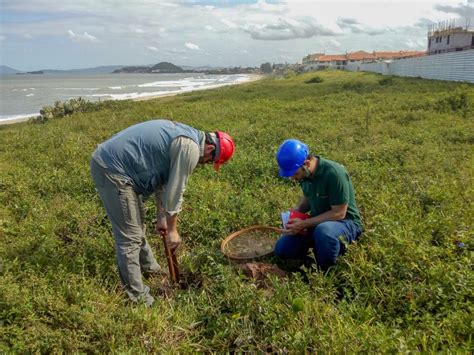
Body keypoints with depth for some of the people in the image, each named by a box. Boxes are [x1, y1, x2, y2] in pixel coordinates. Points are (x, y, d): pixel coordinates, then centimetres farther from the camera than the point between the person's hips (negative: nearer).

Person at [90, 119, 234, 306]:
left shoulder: (182, 139, 15)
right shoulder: (190, 148, -17)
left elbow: (163, 180, 19)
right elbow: (175, 191, -13)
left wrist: (161, 217, 21)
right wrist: (172, 230, 0)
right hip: (111, 169, -11)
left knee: (137, 223, 24)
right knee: (130, 237, -4)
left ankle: (148, 267, 43)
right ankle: (137, 297, 8)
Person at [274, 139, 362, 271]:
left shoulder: (334, 173, -29)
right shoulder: (304, 172, -5)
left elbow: (339, 213, -25)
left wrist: (304, 224, -26)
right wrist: (295, 211, -8)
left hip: (345, 222, -7)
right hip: (318, 221, 7)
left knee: (324, 230, -41)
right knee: (281, 249, -3)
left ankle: (327, 272, -12)